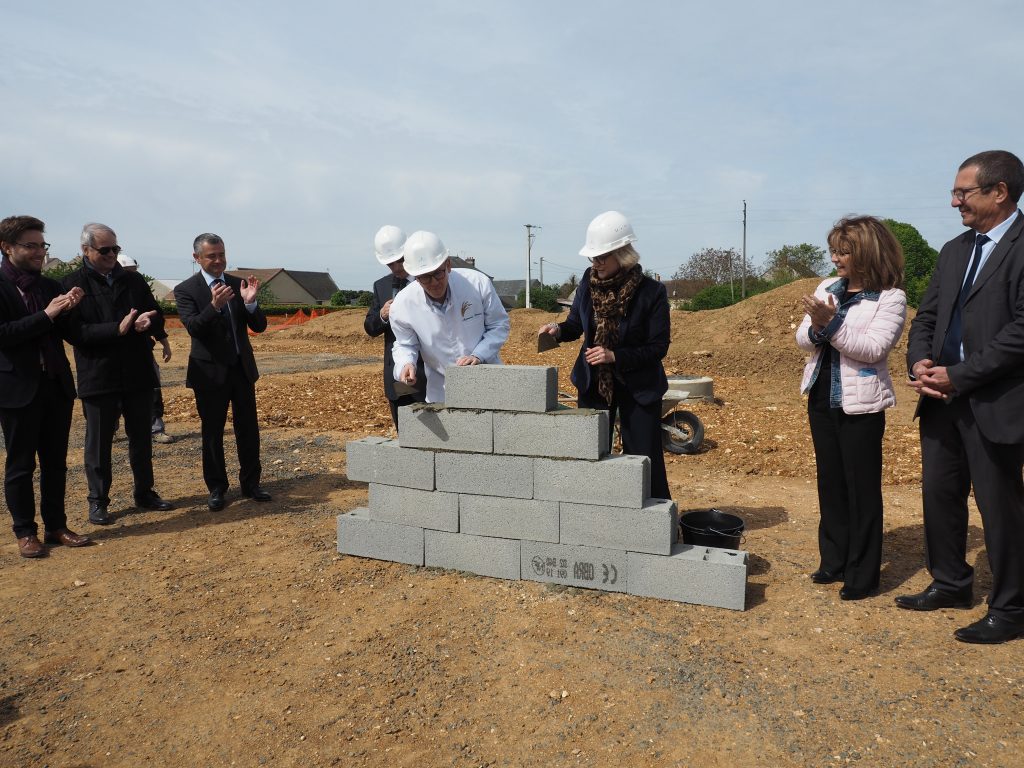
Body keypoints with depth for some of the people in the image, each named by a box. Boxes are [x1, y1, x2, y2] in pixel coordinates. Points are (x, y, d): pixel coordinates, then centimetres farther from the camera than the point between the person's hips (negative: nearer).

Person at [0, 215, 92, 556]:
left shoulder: (50, 286, 9)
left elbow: (67, 333, 11)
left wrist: (70, 310, -8)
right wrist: (46, 315, -20)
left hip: (57, 385, 5)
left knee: (56, 462, 10)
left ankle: (56, 526, 20)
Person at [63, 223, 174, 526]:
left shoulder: (134, 280, 9)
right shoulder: (73, 284, -4)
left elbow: (158, 318, 7)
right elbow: (74, 330, -14)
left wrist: (147, 323, -16)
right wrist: (118, 329, -25)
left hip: (139, 374, 4)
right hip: (98, 378, -4)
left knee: (141, 438, 14)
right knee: (98, 442, 7)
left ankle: (145, 492, 28)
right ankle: (98, 502, 19)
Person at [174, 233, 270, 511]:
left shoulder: (238, 284, 3)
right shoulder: (186, 290, -6)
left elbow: (259, 326, -1)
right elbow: (194, 328, -19)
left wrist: (250, 302, -21)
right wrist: (214, 306, -36)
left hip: (242, 368, 3)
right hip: (210, 371, -3)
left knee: (248, 429, 9)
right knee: (212, 432, 7)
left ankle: (251, 483, 21)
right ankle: (217, 488, 20)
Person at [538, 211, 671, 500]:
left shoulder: (651, 292, -17)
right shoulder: (589, 281, -4)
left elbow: (658, 347, -13)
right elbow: (576, 324, 7)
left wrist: (615, 356, -24)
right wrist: (558, 330, -15)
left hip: (638, 386, -4)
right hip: (593, 382, 4)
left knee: (644, 458, 2)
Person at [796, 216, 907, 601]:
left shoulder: (890, 296, -9)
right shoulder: (827, 287, 6)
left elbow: (873, 348, -21)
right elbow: (802, 339, 4)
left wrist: (831, 324, -26)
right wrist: (816, 327, -17)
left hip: (860, 404, -6)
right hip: (822, 399, 6)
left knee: (862, 488, 4)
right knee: (831, 483, 15)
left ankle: (863, 575, 17)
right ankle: (834, 561, 29)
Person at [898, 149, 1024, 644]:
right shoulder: (954, 250, 14)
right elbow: (926, 316, 13)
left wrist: (958, 376, -17)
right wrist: (919, 362, -5)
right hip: (942, 398, 7)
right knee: (939, 495, 15)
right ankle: (950, 584, 33)